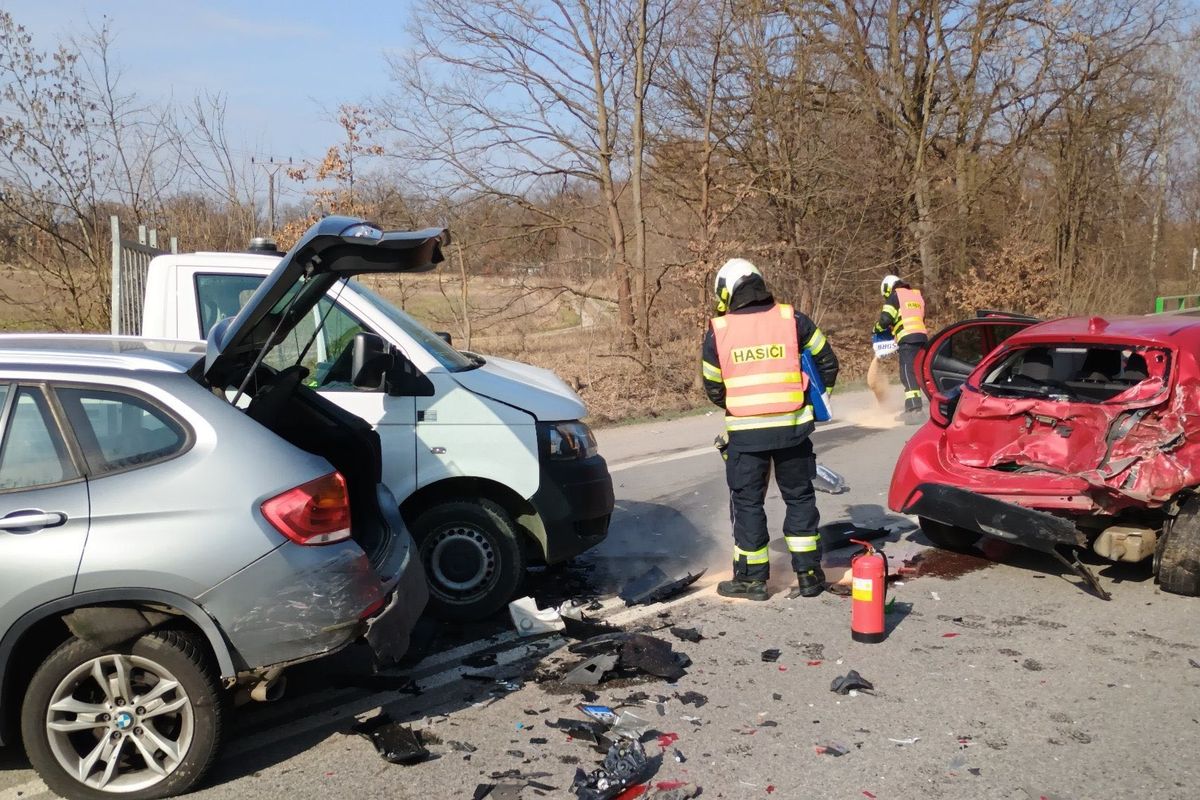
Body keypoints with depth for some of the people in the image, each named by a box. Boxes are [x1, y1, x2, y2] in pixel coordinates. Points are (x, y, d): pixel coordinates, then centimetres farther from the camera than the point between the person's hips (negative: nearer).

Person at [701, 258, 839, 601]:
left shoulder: (718, 330, -1)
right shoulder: (792, 319, 2)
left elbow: (713, 389, 5)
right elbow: (827, 361, 8)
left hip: (745, 431, -1)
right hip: (792, 427, 2)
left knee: (747, 502, 10)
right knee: (799, 497, 15)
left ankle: (752, 578, 16)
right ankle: (808, 574, 18)